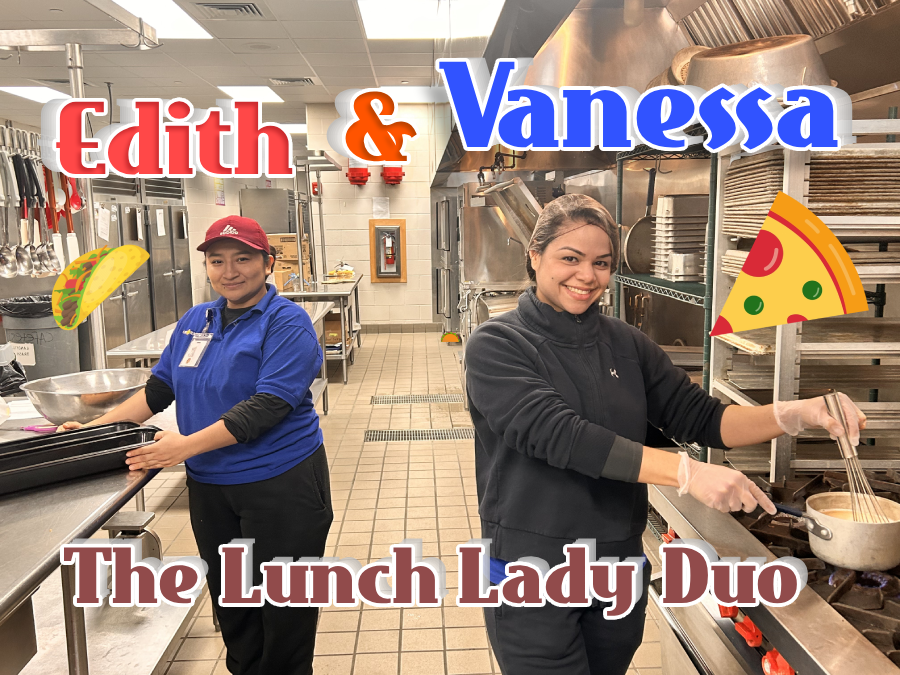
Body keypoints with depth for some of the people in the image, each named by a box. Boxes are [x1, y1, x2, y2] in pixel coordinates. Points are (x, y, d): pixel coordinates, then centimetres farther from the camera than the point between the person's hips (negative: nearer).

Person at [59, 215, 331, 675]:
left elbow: (269, 405, -22)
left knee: (283, 606, 8)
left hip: (280, 486, -6)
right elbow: (159, 388, 12)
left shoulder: (287, 322, -13)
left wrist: (188, 445, -26)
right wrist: (97, 428, 0)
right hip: (209, 486, 6)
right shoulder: (194, 321, 9)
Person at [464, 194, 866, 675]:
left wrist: (798, 414, -17)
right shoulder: (495, 346, -12)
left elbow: (701, 417, 0)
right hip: (532, 571, -4)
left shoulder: (626, 345, 4)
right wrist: (686, 473, -30)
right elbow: (558, 433, -24)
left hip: (620, 562, 5)